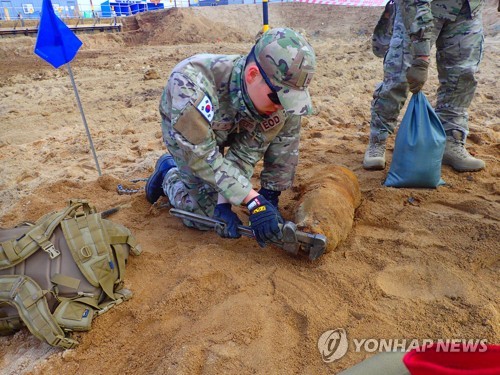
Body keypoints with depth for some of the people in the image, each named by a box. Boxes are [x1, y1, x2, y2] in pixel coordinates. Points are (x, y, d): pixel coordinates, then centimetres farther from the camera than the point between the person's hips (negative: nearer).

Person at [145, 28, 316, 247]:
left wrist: (225, 203, -35)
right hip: (183, 130, -3)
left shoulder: (279, 98, -31)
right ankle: (167, 174, 21)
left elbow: (246, 153, -25)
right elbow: (202, 156, -39)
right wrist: (254, 201, -43)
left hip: (228, 130, 4)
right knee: (205, 214, -5)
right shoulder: (192, 85, -45)